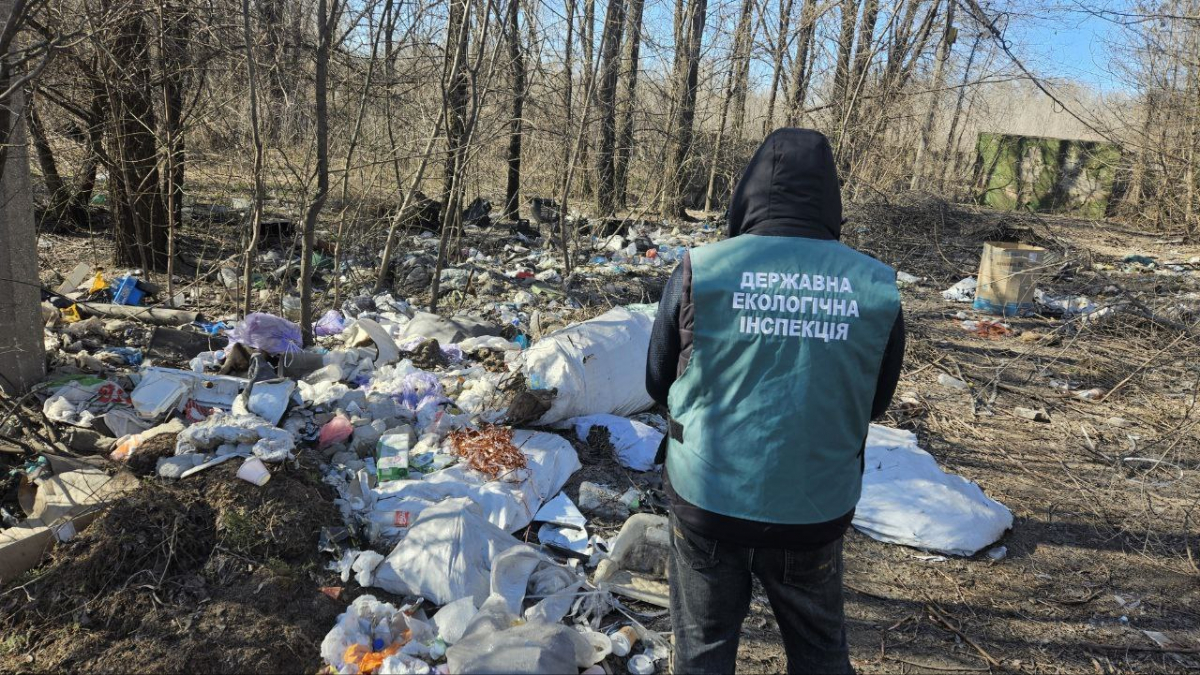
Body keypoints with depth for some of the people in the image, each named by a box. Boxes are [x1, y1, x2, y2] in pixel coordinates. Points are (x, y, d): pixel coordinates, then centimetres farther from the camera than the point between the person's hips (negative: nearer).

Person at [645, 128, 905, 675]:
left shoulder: (700, 270, -14)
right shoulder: (876, 285, -9)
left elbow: (659, 383, -2)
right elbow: (874, 402, 4)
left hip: (708, 500, -1)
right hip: (815, 508, 2)